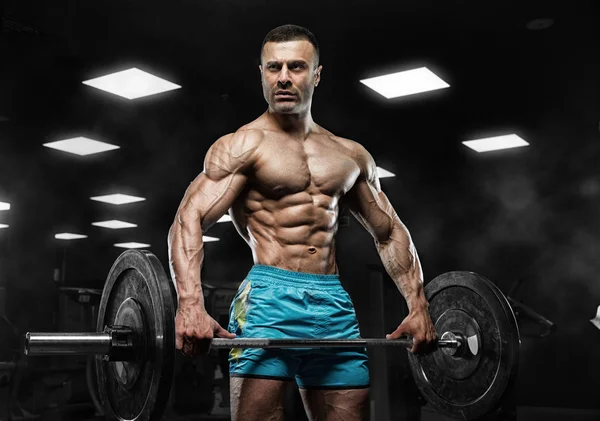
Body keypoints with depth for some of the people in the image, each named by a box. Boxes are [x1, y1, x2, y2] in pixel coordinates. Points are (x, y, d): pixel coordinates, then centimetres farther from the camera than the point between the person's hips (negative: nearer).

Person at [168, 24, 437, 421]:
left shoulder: (351, 156, 15)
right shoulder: (242, 145, 1)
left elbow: (390, 232, 19)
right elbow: (188, 221, -11)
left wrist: (418, 306, 7)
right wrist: (191, 306, -27)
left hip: (336, 304, 5)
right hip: (268, 299, -4)